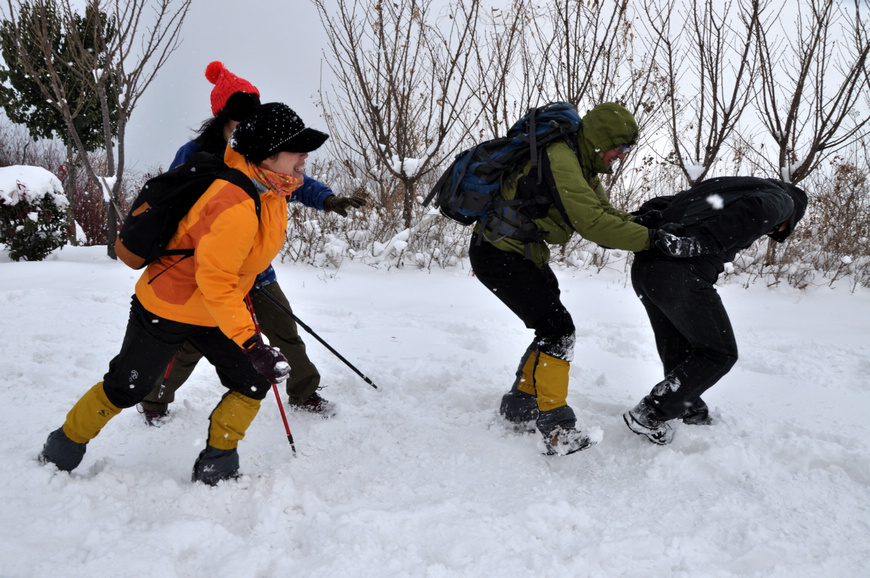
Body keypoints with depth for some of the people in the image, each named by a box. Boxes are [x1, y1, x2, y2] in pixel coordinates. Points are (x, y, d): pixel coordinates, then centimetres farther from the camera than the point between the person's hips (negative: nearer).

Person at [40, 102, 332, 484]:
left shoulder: (270, 185, -6)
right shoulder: (236, 206, -35)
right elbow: (214, 280, -35)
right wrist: (249, 342, -39)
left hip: (216, 309, 8)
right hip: (167, 308, -8)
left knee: (254, 383, 1)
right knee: (125, 389, 9)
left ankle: (216, 466, 16)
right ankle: (65, 445, 36)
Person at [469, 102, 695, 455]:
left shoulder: (583, 166, 10)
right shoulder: (559, 160, -23)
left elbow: (604, 213, 10)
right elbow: (591, 223, -31)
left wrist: (651, 228, -4)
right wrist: (650, 239, -27)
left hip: (524, 253, 10)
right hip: (498, 254, -10)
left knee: (554, 329, 12)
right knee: (557, 328, -14)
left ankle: (519, 406, 24)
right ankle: (556, 427, -8)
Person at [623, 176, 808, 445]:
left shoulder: (726, 187, 35)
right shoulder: (781, 200, 14)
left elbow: (664, 203, 25)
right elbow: (754, 211, -8)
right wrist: (701, 243, -12)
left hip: (643, 266, 8)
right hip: (682, 272, -8)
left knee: (678, 353, 22)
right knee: (719, 353, 9)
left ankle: (693, 414, 35)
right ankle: (649, 415, 8)